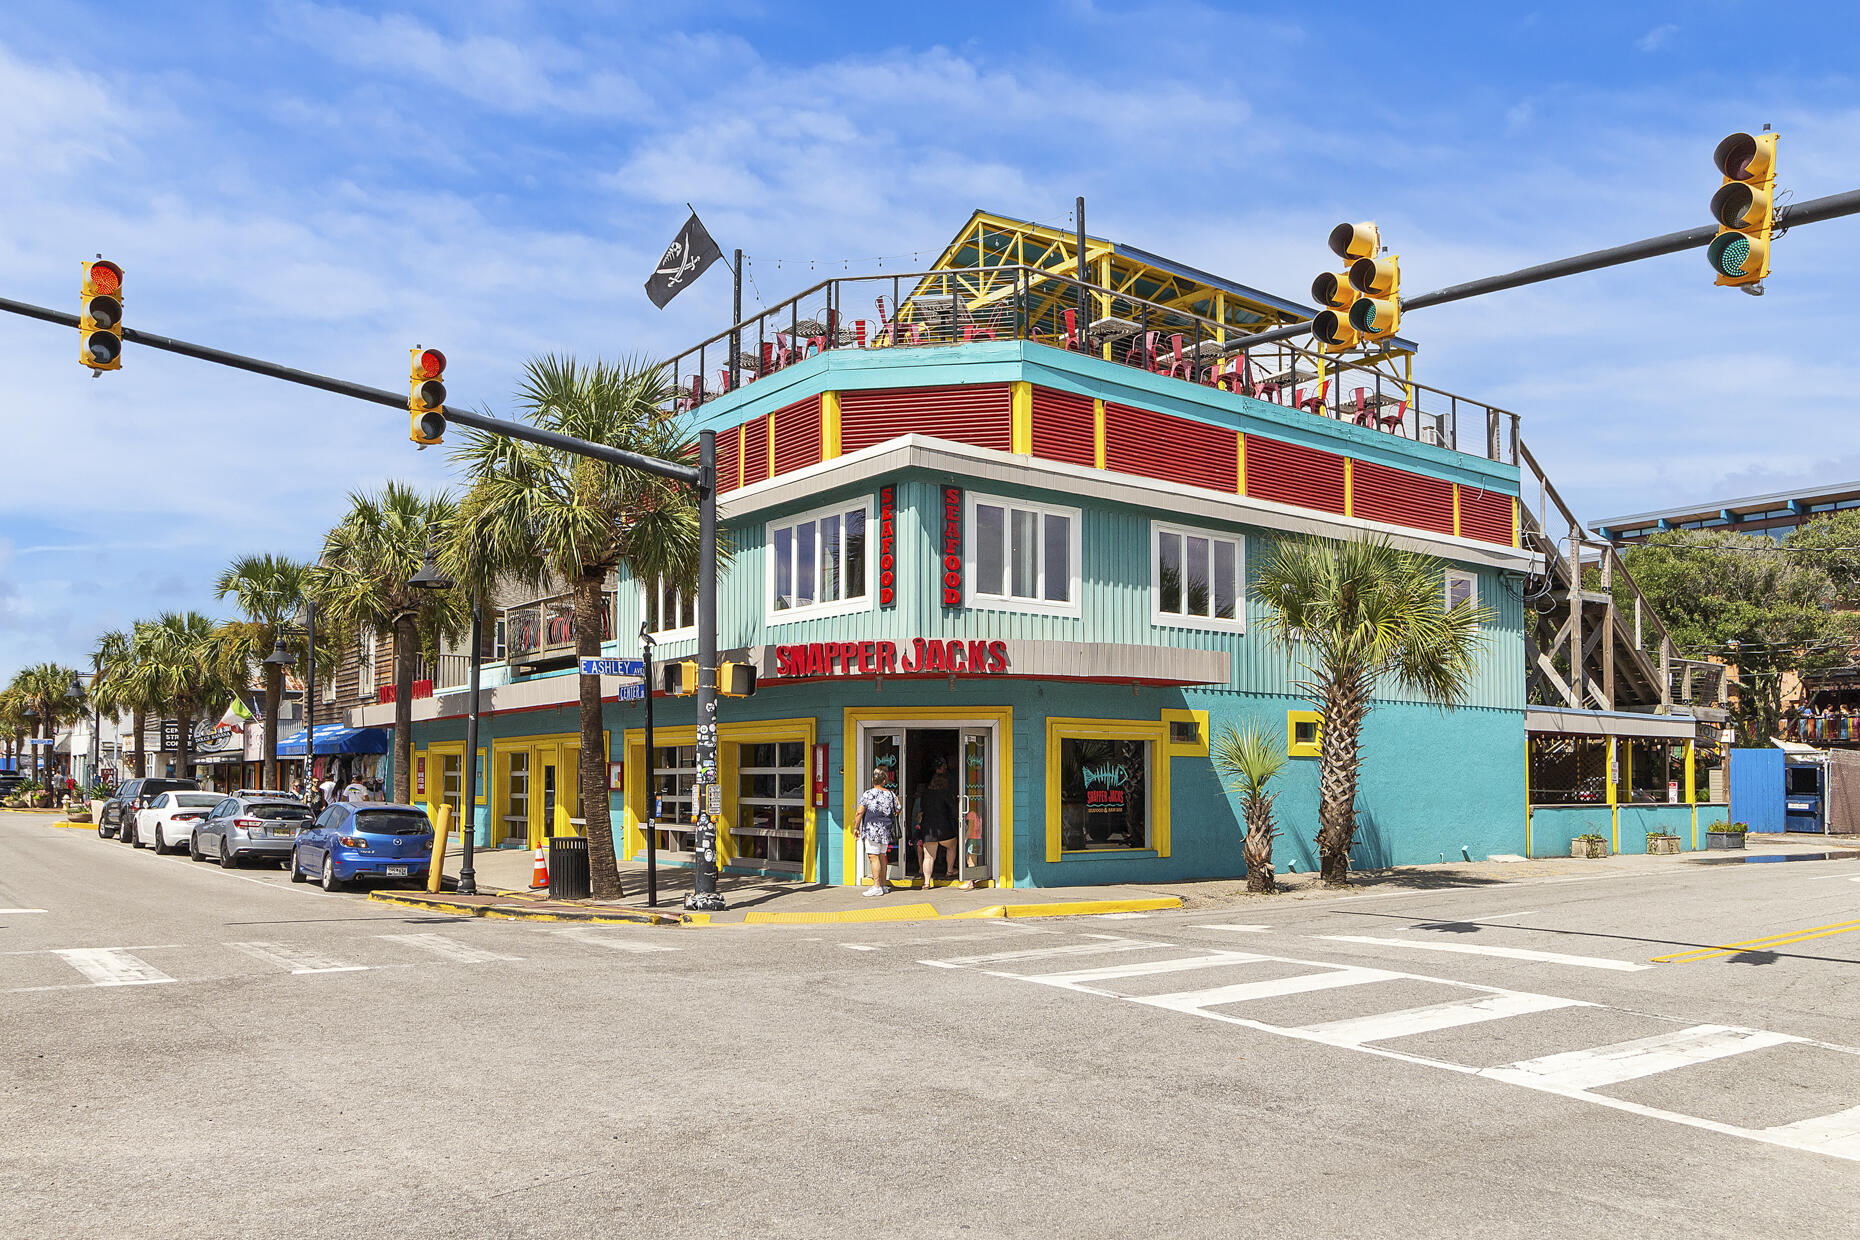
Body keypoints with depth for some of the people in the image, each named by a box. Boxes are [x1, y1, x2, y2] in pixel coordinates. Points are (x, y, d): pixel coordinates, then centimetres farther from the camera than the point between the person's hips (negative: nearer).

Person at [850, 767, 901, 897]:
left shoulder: (868, 794, -8)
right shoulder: (891, 794, 6)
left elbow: (860, 812, -11)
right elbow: (897, 811, 18)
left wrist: (856, 827, -2)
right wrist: (897, 799, 36)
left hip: (872, 830, -5)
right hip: (886, 830, 5)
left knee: (874, 857, -6)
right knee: (882, 856, 13)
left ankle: (877, 887, -9)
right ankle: (883, 885, 18)